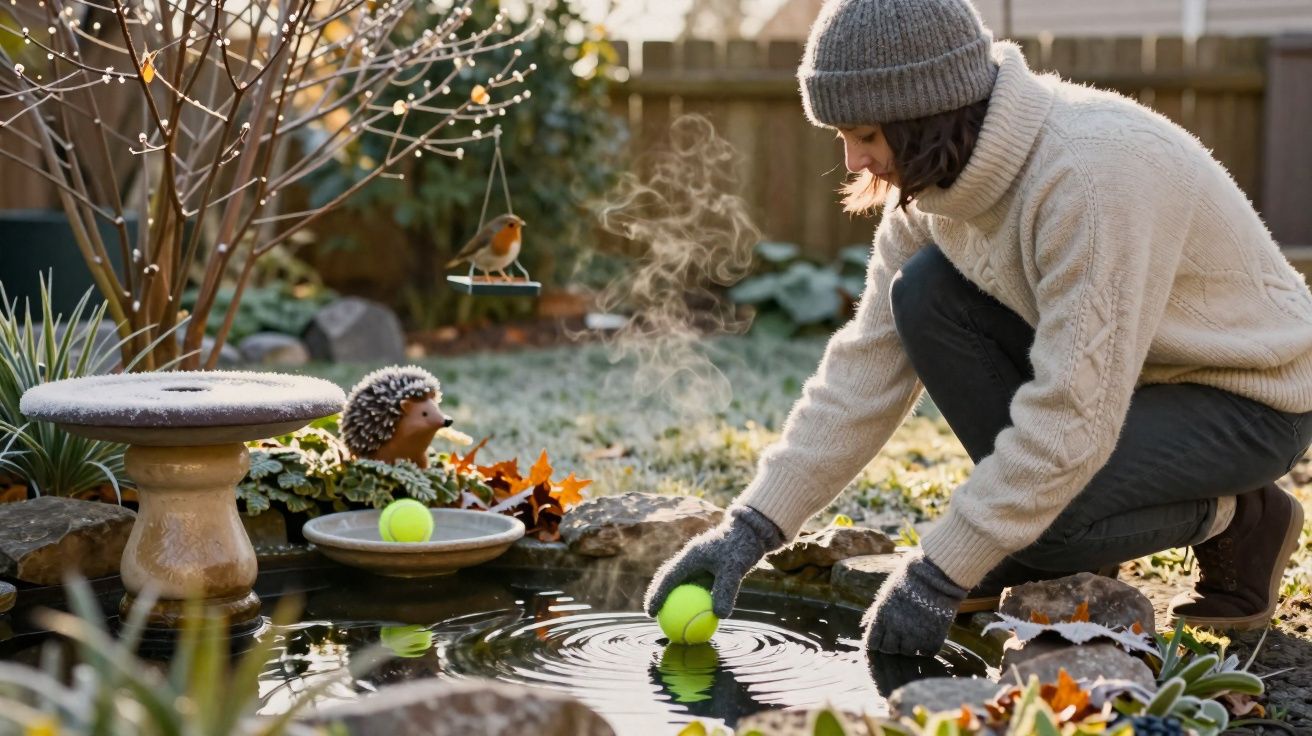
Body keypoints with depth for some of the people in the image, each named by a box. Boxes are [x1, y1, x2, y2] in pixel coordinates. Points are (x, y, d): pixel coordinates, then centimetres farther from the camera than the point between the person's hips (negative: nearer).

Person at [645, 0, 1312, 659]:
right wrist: (751, 527, -13)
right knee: (924, 293, -13)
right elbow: (868, 363, -6)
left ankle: (1231, 518, 1)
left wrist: (936, 576, -30)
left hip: (1249, 400, -7)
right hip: (1108, 368, 8)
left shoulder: (1093, 174, -33)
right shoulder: (937, 178, -7)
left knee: (1042, 517, -30)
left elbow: (1075, 414, -34)